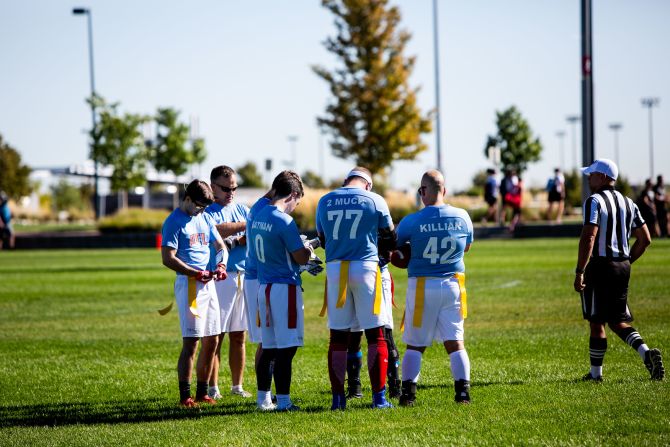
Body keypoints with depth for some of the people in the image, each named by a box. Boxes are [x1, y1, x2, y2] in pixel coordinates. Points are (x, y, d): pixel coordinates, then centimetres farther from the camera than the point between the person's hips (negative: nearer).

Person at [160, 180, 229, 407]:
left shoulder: (205, 218, 15)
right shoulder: (174, 222, -7)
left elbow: (220, 246, 20)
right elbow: (168, 258, -14)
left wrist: (221, 264, -2)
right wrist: (197, 274, -19)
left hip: (208, 283, 8)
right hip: (188, 284, -8)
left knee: (211, 341, 9)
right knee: (191, 343, -9)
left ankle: (202, 392, 18)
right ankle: (185, 395, -4)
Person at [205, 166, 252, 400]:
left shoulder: (242, 210, 17)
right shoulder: (207, 210, -1)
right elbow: (217, 231, -20)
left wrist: (249, 238, -12)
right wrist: (247, 226, -16)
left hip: (244, 278, 5)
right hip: (219, 278, -5)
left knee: (238, 336, 8)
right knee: (214, 336, -4)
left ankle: (237, 385, 15)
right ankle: (212, 388, 0)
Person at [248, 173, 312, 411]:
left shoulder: (257, 218, 10)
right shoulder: (284, 221, -16)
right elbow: (301, 257, -13)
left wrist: (299, 249, 20)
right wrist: (308, 249, 10)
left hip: (264, 287, 8)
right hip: (285, 287, -8)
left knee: (269, 347, 14)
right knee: (286, 348, -5)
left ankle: (264, 399, 18)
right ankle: (283, 401, -5)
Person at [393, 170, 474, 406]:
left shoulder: (412, 222, -11)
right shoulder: (462, 217, -2)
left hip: (422, 286, -2)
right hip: (452, 286, 2)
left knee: (415, 345, 8)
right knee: (455, 343, 8)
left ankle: (408, 392, 1)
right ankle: (463, 390, 0)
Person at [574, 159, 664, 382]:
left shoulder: (594, 201, -10)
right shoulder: (628, 203, 13)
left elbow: (588, 238, -20)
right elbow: (645, 239, 14)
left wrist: (579, 272, -19)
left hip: (599, 266, -7)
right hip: (623, 268, 7)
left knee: (596, 323, 2)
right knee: (618, 321, 13)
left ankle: (595, 373, 7)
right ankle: (646, 353, -8)